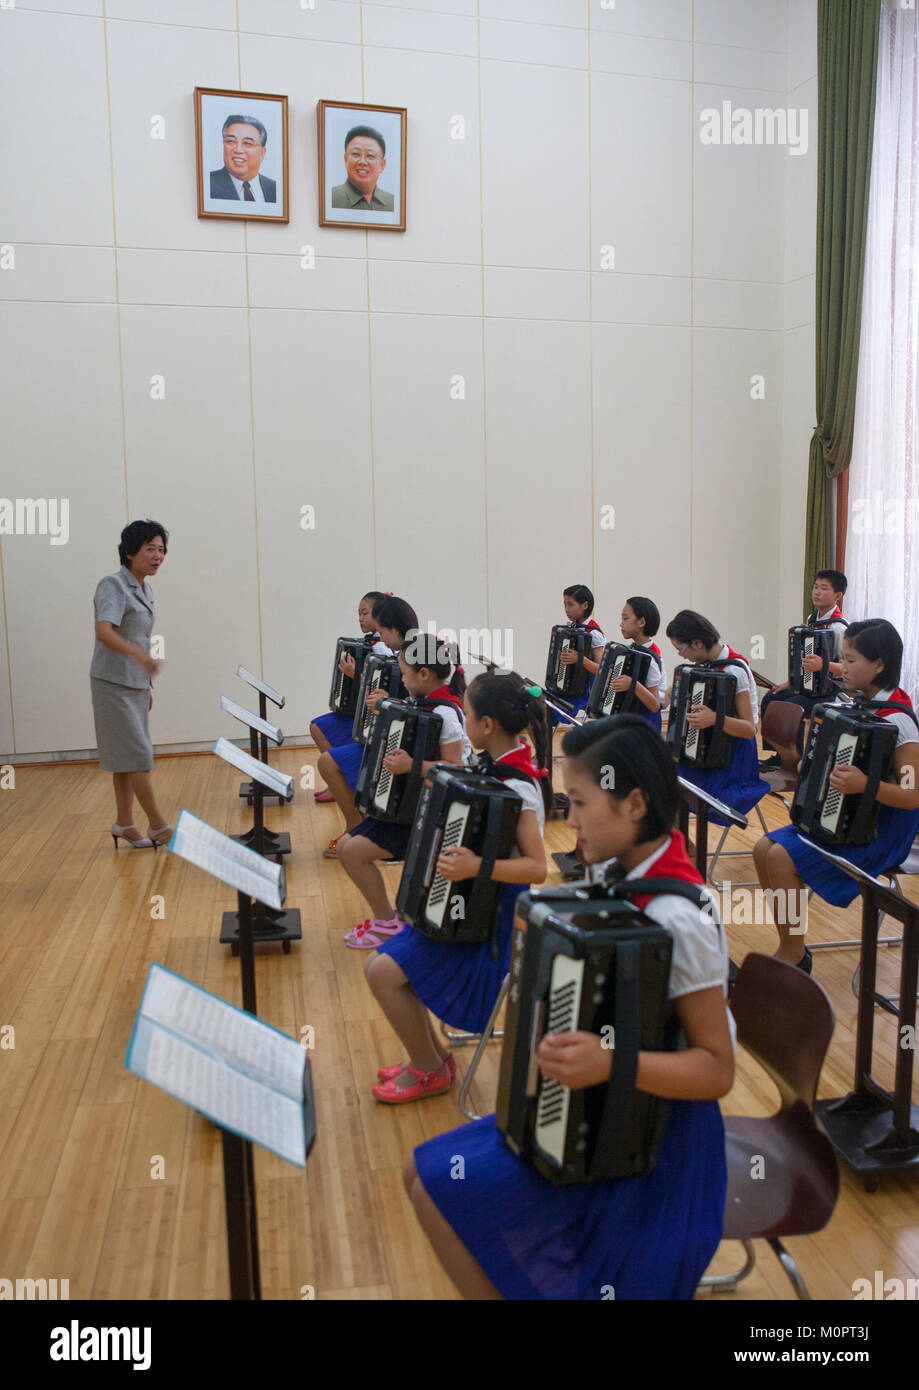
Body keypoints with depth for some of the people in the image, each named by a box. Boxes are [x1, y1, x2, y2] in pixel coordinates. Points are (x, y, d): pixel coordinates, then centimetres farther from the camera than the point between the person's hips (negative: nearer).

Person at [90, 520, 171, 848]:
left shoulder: (144, 590, 12)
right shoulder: (113, 585, -14)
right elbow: (104, 632, -31)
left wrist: (147, 686, 21)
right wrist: (139, 655, -47)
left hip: (135, 684, 9)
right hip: (113, 685, -9)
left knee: (126, 757, 12)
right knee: (140, 754, -6)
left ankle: (124, 824, 21)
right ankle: (159, 826, 2)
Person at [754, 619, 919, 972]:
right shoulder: (850, 703, 5)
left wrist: (864, 784, -37)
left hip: (880, 830, -9)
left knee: (781, 857, -21)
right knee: (764, 848, -2)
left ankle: (793, 955, -3)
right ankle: (791, 948, 7)